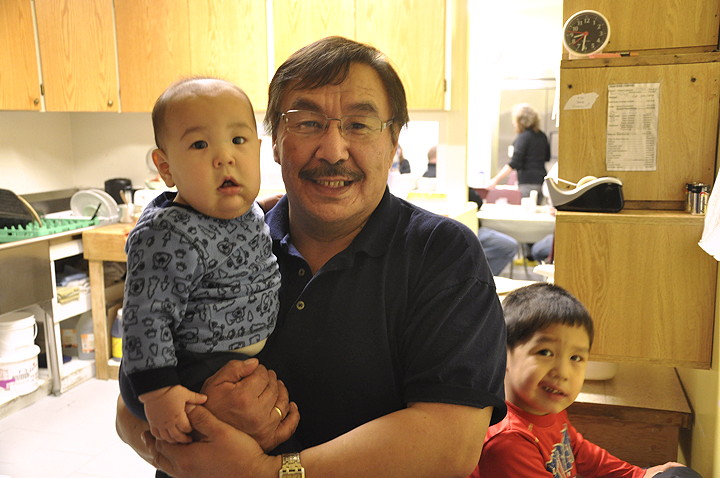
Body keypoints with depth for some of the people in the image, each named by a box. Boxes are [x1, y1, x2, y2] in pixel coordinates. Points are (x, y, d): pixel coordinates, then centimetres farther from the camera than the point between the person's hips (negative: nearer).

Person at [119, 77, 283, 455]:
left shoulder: (252, 214, 1)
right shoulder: (170, 238, -26)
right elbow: (146, 317, -25)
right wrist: (157, 392, -26)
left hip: (246, 360, 8)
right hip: (192, 375, -8)